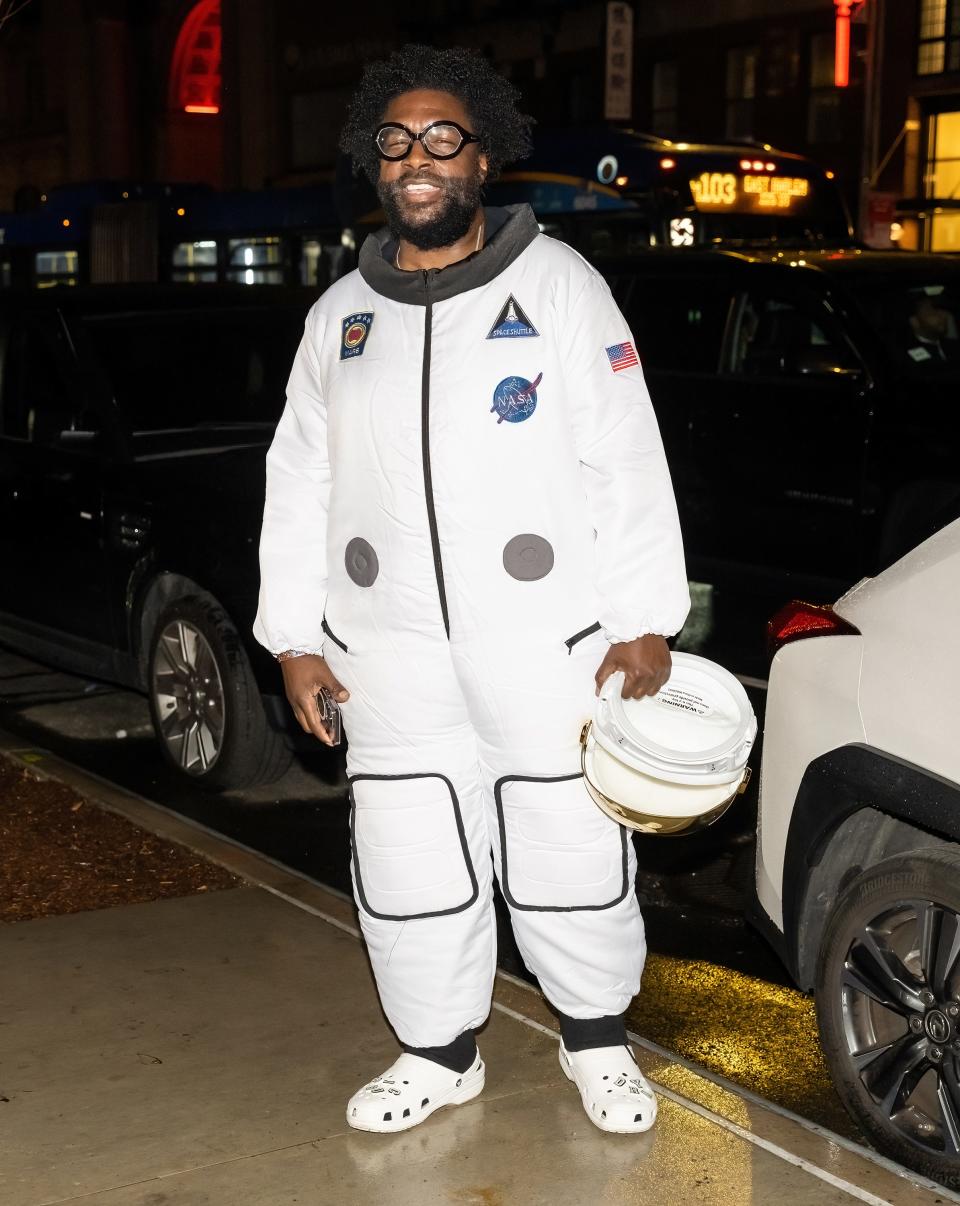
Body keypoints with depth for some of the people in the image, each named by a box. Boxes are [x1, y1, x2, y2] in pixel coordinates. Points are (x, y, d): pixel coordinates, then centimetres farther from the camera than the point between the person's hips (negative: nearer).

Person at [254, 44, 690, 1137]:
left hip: (546, 637, -3)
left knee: (571, 849, 6)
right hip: (391, 649, 3)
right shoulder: (341, 314, 11)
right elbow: (299, 484, 13)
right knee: (407, 867, 9)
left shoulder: (556, 282, 0)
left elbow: (627, 461, -3)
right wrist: (293, 636, 7)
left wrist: (645, 619, -9)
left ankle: (597, 1040, 29)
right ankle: (439, 1053, 29)